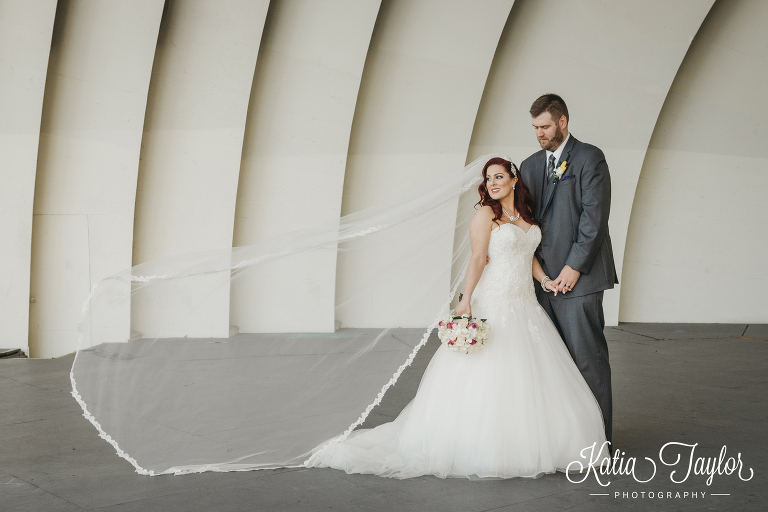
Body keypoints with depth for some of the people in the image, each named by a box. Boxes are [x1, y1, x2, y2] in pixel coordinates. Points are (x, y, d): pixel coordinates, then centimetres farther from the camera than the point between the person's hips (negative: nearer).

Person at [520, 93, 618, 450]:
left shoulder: (589, 158, -4)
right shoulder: (530, 165, 16)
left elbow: (594, 217, -10)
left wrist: (574, 266, -13)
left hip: (577, 275, -6)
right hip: (542, 276, 6)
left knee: (588, 357, -3)